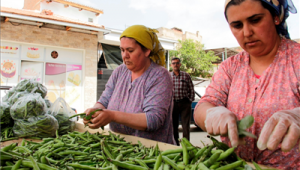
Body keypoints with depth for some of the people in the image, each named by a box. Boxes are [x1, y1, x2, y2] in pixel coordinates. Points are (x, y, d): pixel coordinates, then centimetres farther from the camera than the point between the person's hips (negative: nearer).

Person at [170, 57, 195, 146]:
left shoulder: (186, 75, 4)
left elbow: (191, 90, 6)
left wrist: (190, 101, 0)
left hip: (185, 103, -1)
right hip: (172, 104, 1)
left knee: (185, 125, 0)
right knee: (174, 125, 9)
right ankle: (176, 144, 23)